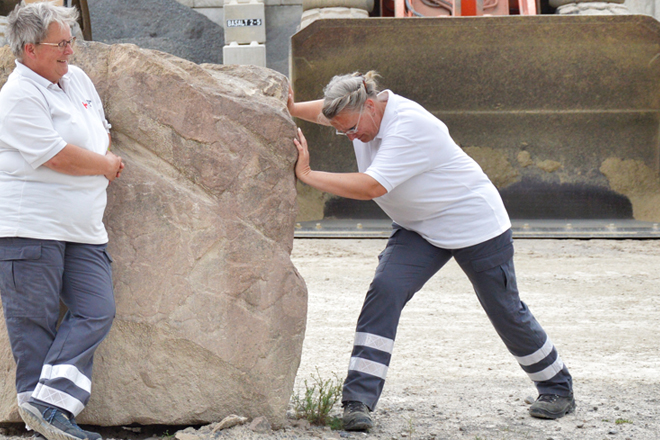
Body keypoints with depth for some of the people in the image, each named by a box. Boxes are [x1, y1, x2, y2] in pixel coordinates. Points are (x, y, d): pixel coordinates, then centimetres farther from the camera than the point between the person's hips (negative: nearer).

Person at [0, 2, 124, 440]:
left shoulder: (77, 78, 15)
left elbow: (100, 129, 30)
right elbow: (58, 156, -18)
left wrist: (103, 158, 7)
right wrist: (106, 165, -2)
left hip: (83, 229, 8)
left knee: (97, 310, -5)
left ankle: (49, 403, -10)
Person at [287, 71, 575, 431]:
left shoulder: (409, 126, -33)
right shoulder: (360, 114, -8)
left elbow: (371, 187, -38)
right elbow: (326, 109, 14)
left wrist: (307, 175, -34)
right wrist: (290, 109, -7)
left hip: (475, 225, -7)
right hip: (419, 231, 7)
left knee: (506, 311, 6)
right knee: (385, 290, -17)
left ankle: (558, 389, 30)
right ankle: (358, 400, -21)